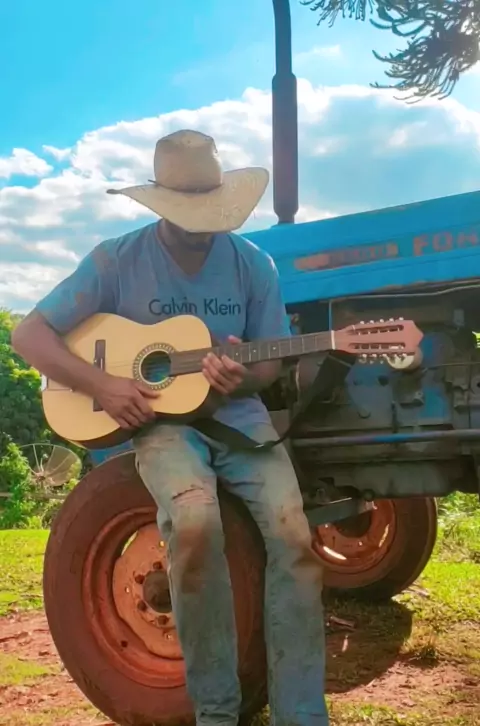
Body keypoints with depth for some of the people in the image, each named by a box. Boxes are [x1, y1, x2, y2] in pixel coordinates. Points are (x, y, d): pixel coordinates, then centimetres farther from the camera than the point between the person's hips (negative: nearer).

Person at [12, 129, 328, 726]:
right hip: (161, 420, -2)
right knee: (195, 520, -35)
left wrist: (242, 379, -17)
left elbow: (273, 363, 8)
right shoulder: (117, 261, -6)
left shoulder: (252, 263, 1)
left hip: (239, 417, 3)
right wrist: (100, 385, -19)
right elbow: (29, 335, -4)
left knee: (293, 535, -23)